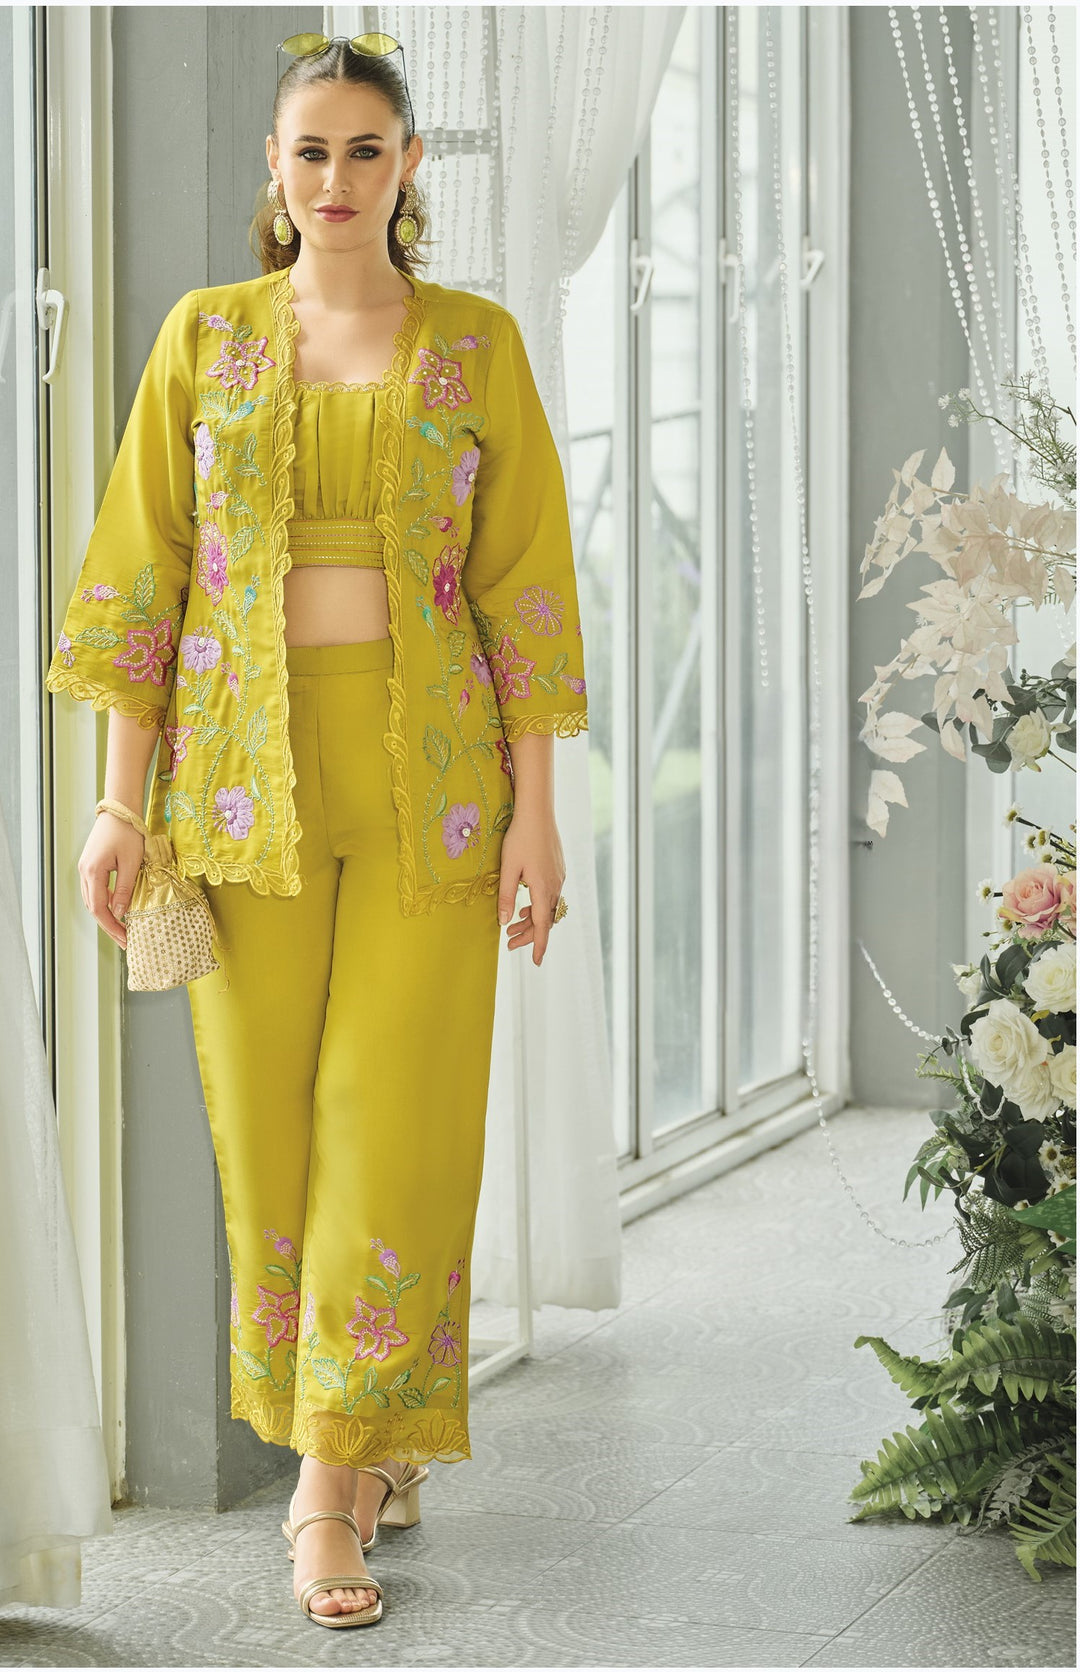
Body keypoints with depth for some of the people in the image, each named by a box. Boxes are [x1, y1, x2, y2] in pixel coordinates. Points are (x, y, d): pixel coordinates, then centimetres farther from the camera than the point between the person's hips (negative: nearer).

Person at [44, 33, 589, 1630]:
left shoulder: (478, 344, 2)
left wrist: (538, 810, -3)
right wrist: (124, 800, -1)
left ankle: (330, 1485, -1)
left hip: (430, 778, -1)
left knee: (396, 1121, -6)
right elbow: (142, 570, 4)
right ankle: (368, 1436, 24)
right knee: (268, 1120, 5)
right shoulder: (205, 336, 5)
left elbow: (525, 585, 2)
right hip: (246, 771, 2)